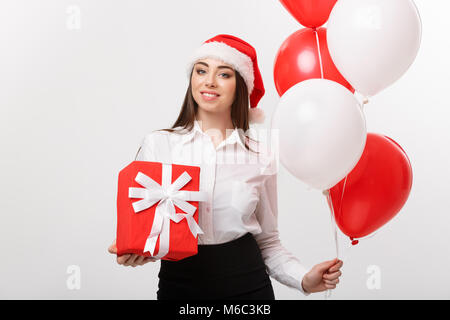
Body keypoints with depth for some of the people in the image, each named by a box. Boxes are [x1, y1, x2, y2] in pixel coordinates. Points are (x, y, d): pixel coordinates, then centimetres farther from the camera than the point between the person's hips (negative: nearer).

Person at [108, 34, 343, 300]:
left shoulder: (260, 159, -1)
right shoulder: (158, 145, -4)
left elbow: (268, 240, 5)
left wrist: (303, 279, -9)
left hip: (247, 285, 1)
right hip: (178, 284, 0)